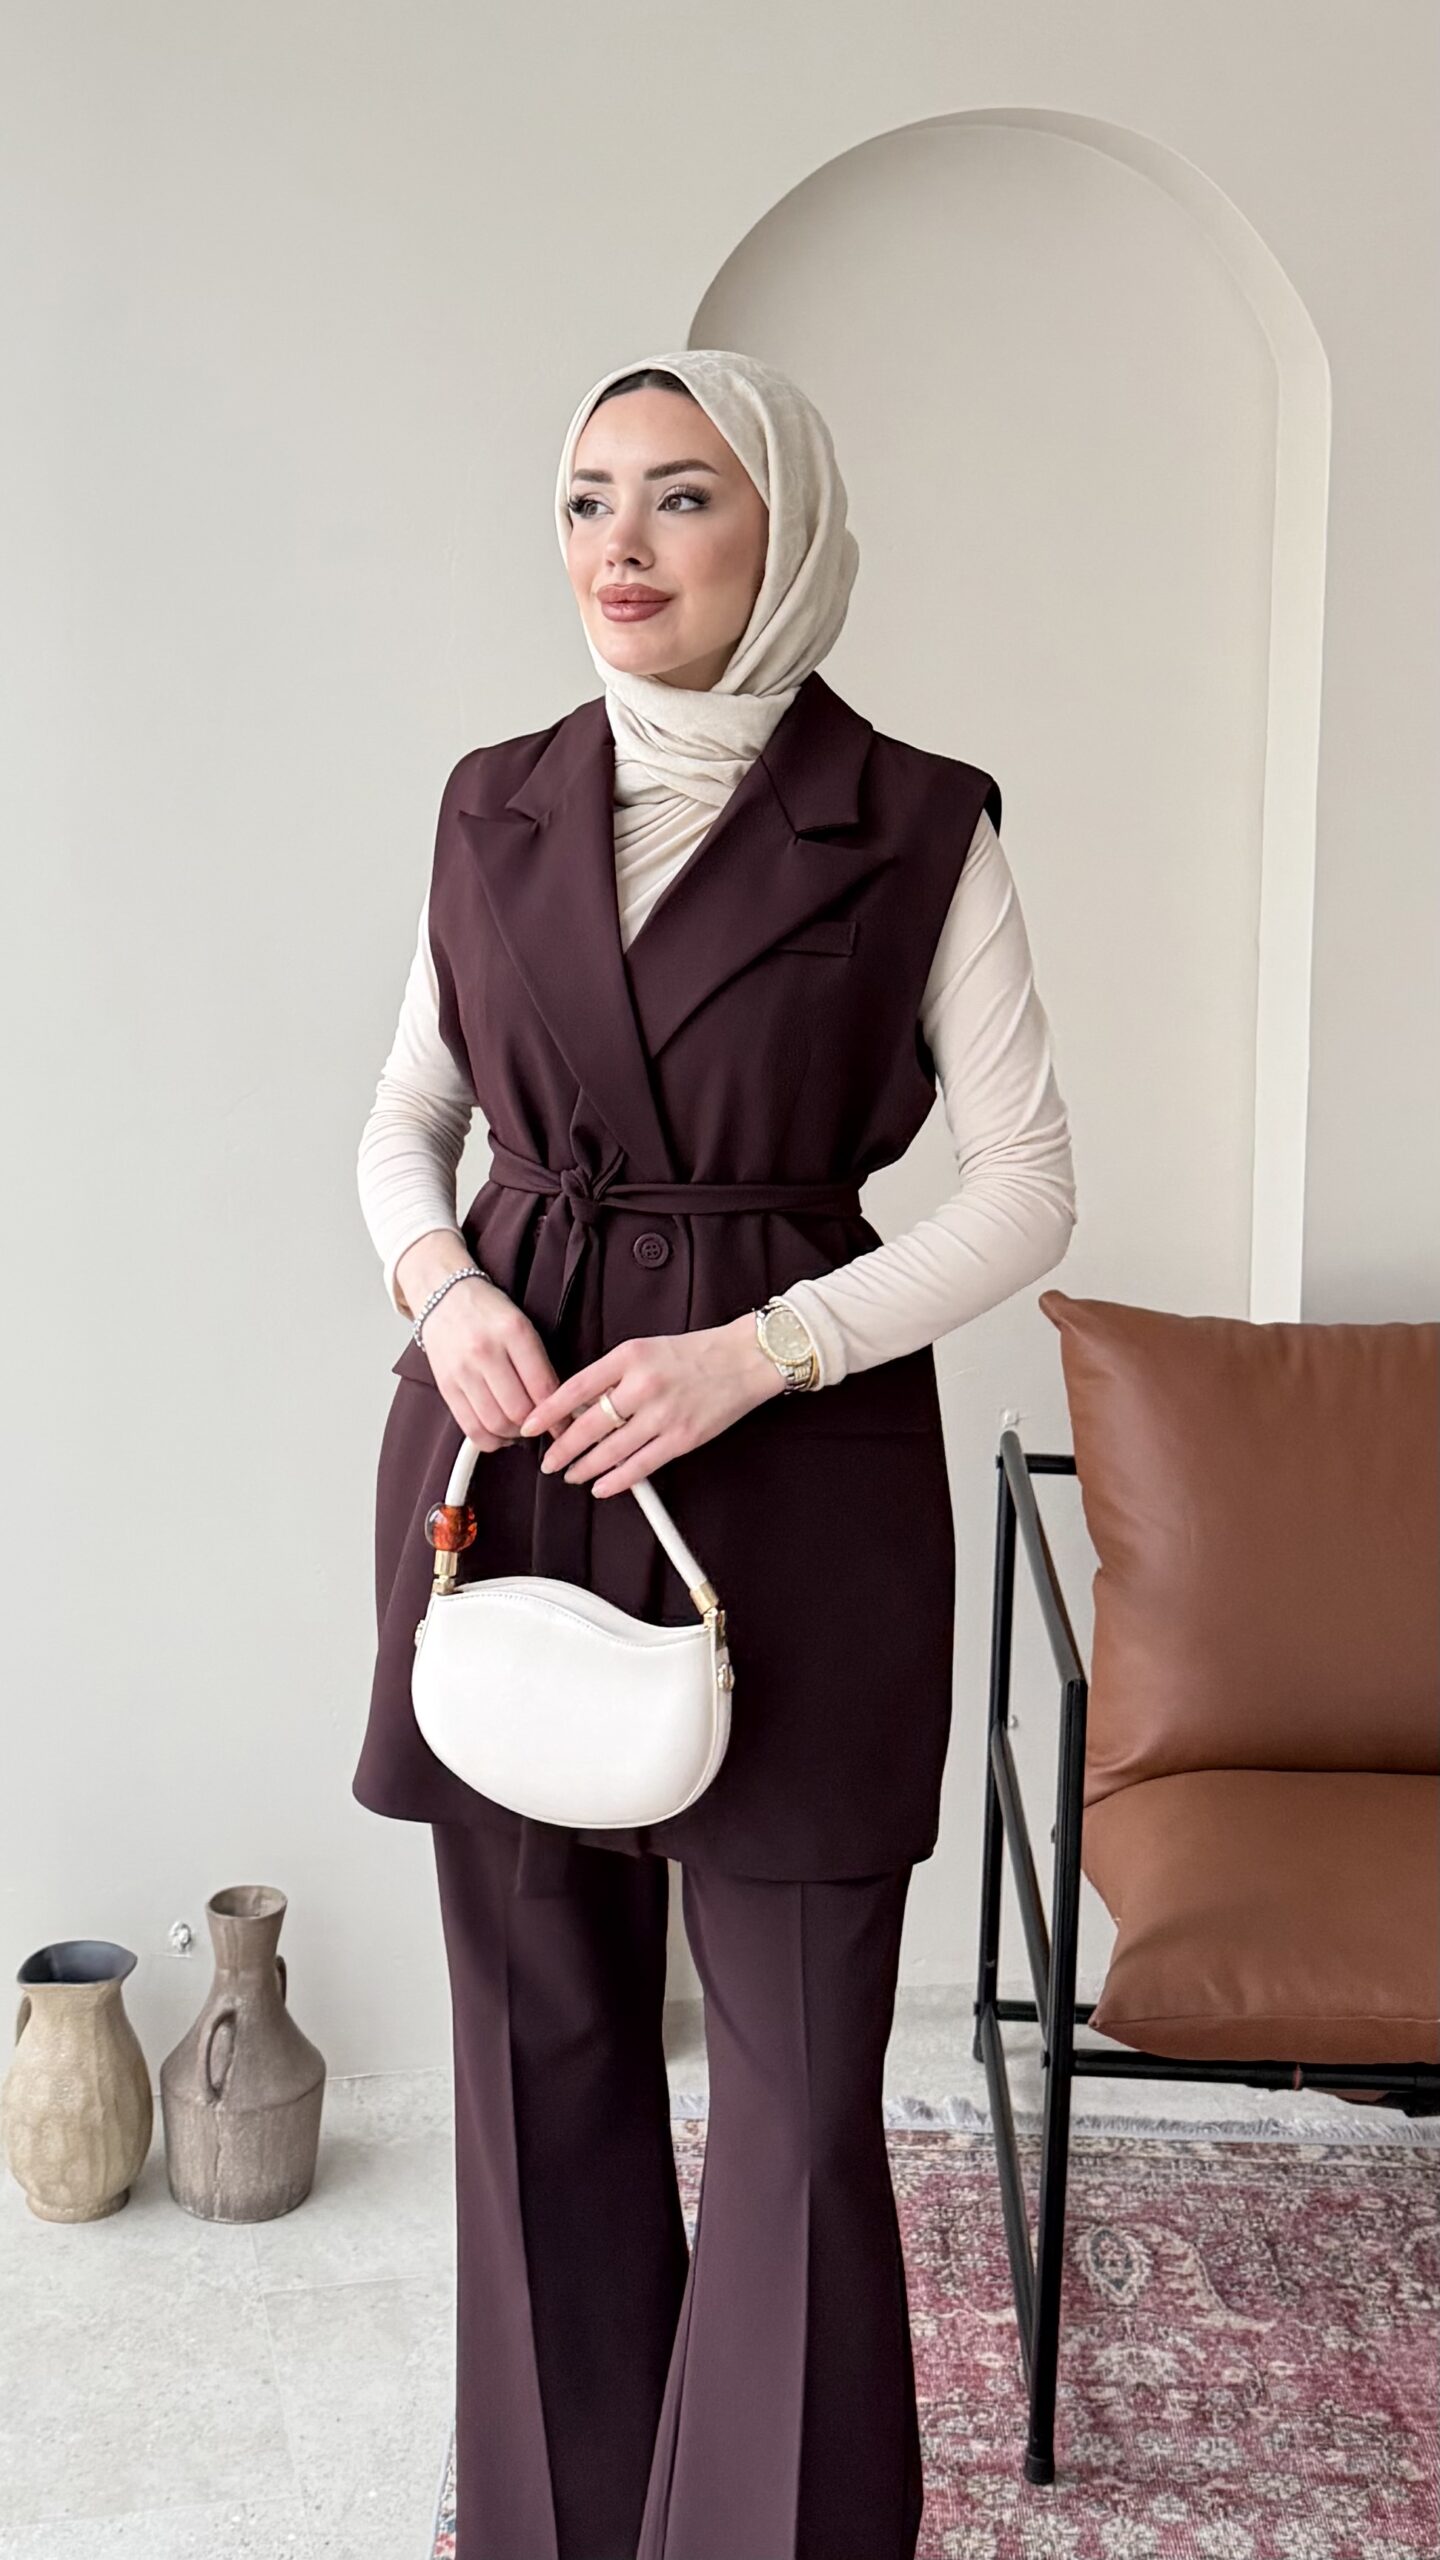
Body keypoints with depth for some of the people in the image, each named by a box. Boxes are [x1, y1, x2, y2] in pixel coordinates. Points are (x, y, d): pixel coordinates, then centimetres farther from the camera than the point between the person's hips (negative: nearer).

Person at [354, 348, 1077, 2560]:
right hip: (508, 1447, 4)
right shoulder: (495, 805, 8)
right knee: (540, 2041, 12)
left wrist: (760, 1348, -15)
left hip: (797, 1474, -3)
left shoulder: (919, 827, -3)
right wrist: (434, 1274, -6)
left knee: (799, 2085, 1)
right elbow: (405, 1117, 15)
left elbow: (1026, 1187, -3)